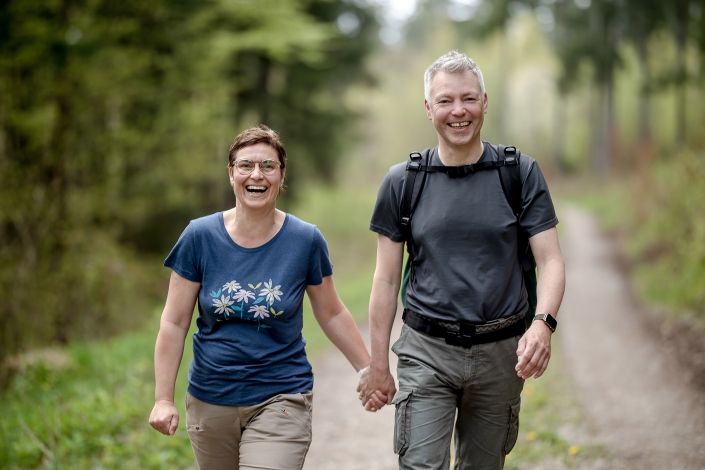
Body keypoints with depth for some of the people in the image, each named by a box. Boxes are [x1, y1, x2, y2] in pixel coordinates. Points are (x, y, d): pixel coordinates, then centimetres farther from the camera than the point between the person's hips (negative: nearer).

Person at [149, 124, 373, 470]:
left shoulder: (305, 241, -5)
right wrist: (163, 399, -5)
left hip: (280, 399, -1)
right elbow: (174, 324, -2)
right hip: (211, 400, 2)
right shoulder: (200, 237, -5)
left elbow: (332, 314, 8)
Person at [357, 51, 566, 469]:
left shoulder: (521, 174, 0)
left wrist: (543, 322, -23)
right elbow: (387, 279, 4)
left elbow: (550, 261, -3)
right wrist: (378, 365, 3)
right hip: (426, 352, 0)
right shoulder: (403, 181, 1)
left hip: (500, 353, 1)